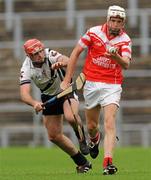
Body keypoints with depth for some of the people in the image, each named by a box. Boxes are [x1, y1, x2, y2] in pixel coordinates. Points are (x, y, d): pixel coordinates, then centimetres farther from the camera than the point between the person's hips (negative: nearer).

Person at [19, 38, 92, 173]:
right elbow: (24, 94, -33)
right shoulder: (27, 69, -21)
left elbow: (66, 60, -46)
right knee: (54, 136, 3)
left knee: (71, 117, -35)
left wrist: (61, 63, -70)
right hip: (48, 97, 4)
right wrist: (34, 103, -54)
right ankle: (82, 162, 21)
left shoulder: (50, 55, -25)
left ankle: (82, 139, -2)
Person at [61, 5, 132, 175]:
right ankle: (94, 139, 48)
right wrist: (67, 79, 2)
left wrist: (116, 56, -40)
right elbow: (76, 53, 3)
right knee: (91, 126, 10)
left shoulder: (125, 40, -4)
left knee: (109, 124, -18)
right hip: (91, 83, 2)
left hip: (112, 86, -1)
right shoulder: (94, 32, -4)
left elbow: (126, 64, -18)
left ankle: (108, 163, -26)